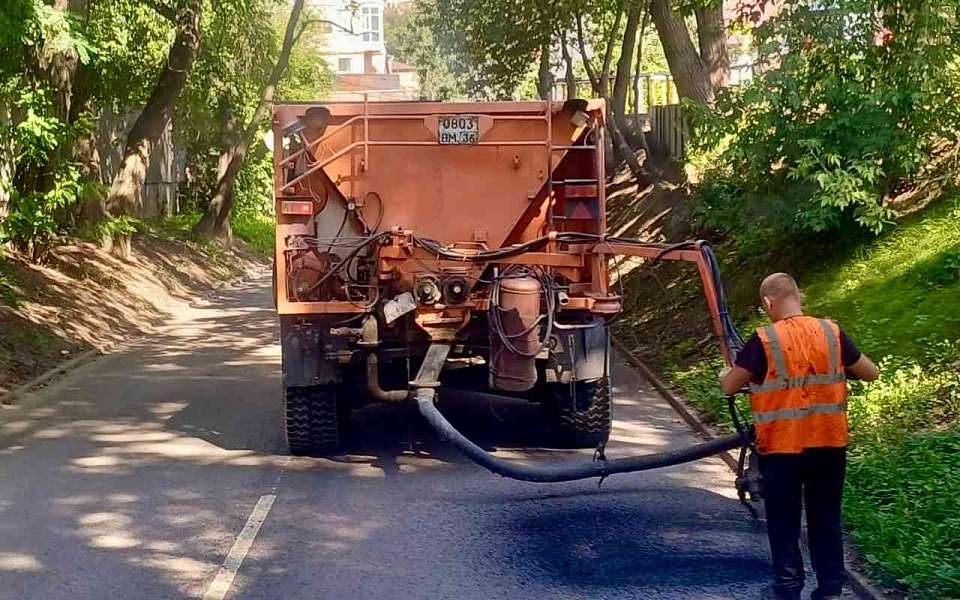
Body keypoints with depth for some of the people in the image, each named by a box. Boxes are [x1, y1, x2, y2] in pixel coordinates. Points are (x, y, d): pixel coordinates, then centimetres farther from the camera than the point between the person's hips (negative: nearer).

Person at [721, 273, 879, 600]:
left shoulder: (764, 340, -12)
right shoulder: (832, 332, -2)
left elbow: (730, 386, -7)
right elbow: (871, 373, 7)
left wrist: (725, 373, 15)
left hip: (781, 446, -3)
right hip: (829, 444, 3)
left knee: (784, 522, 10)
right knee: (825, 520, 14)